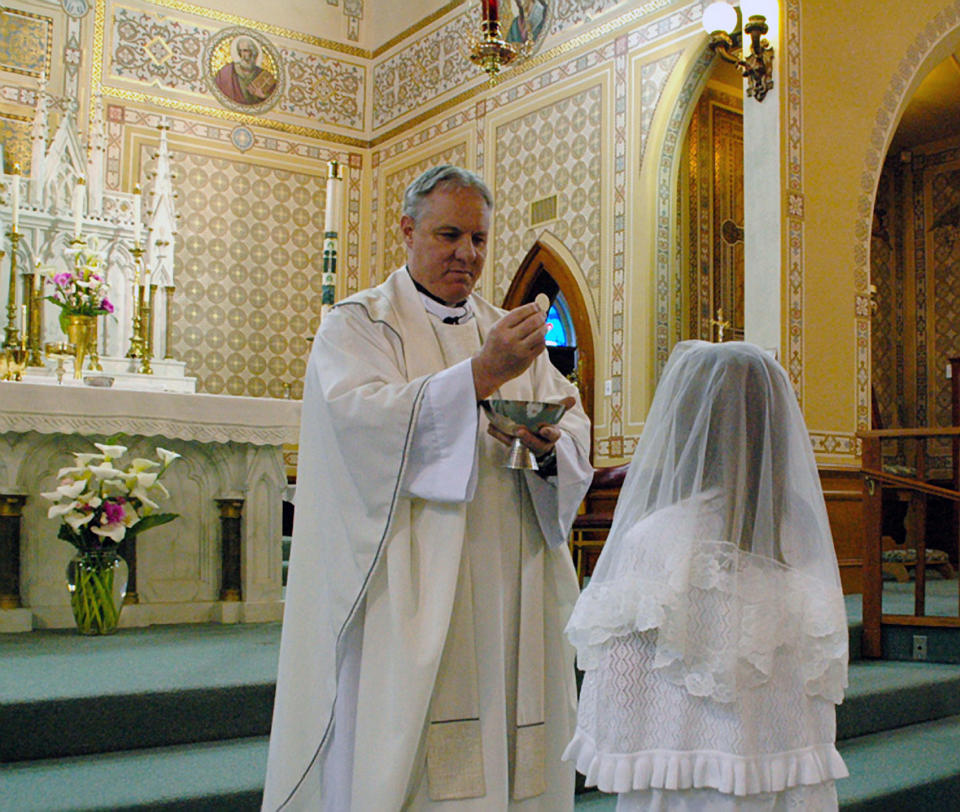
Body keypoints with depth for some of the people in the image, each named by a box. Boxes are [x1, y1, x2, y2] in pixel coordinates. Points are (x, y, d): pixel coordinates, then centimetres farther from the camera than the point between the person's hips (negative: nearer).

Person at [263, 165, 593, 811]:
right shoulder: (358, 325, 4)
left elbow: (575, 427, 10)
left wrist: (548, 442, -13)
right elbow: (360, 416, -16)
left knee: (507, 752, 5)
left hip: (506, 601, 5)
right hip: (405, 598, -4)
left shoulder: (510, 332, 19)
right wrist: (480, 376, -24)